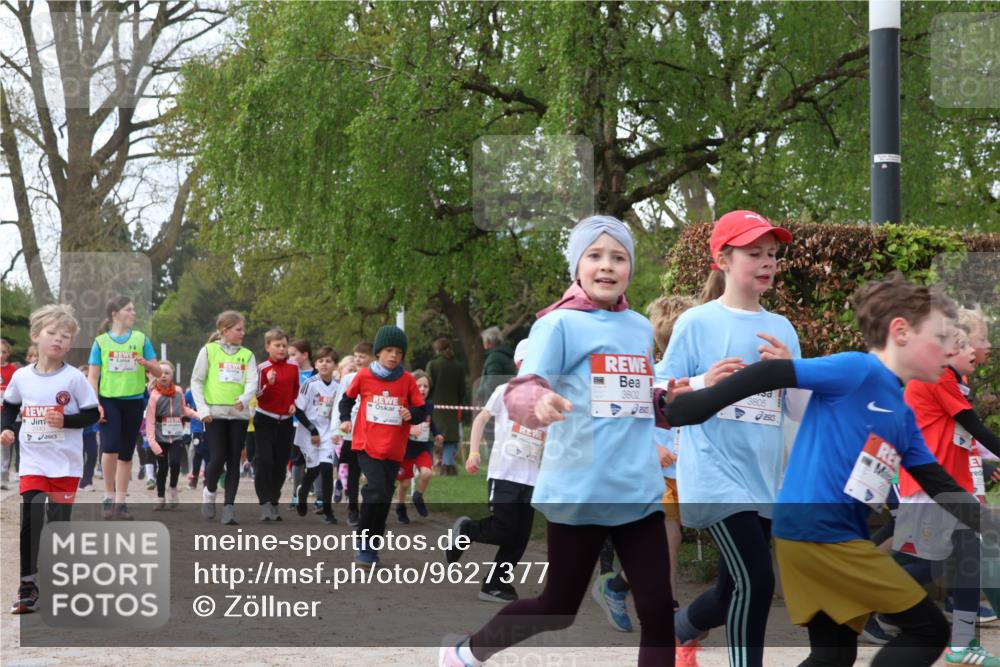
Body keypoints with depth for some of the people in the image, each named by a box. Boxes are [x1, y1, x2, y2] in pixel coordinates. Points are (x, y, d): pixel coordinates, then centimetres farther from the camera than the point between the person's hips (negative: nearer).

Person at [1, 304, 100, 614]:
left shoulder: (74, 378, -8)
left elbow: (93, 414, -5)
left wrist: (65, 421, -20)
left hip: (66, 464, -2)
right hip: (32, 463, 2)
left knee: (59, 524, 6)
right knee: (29, 523, -5)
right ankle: (27, 585, 3)